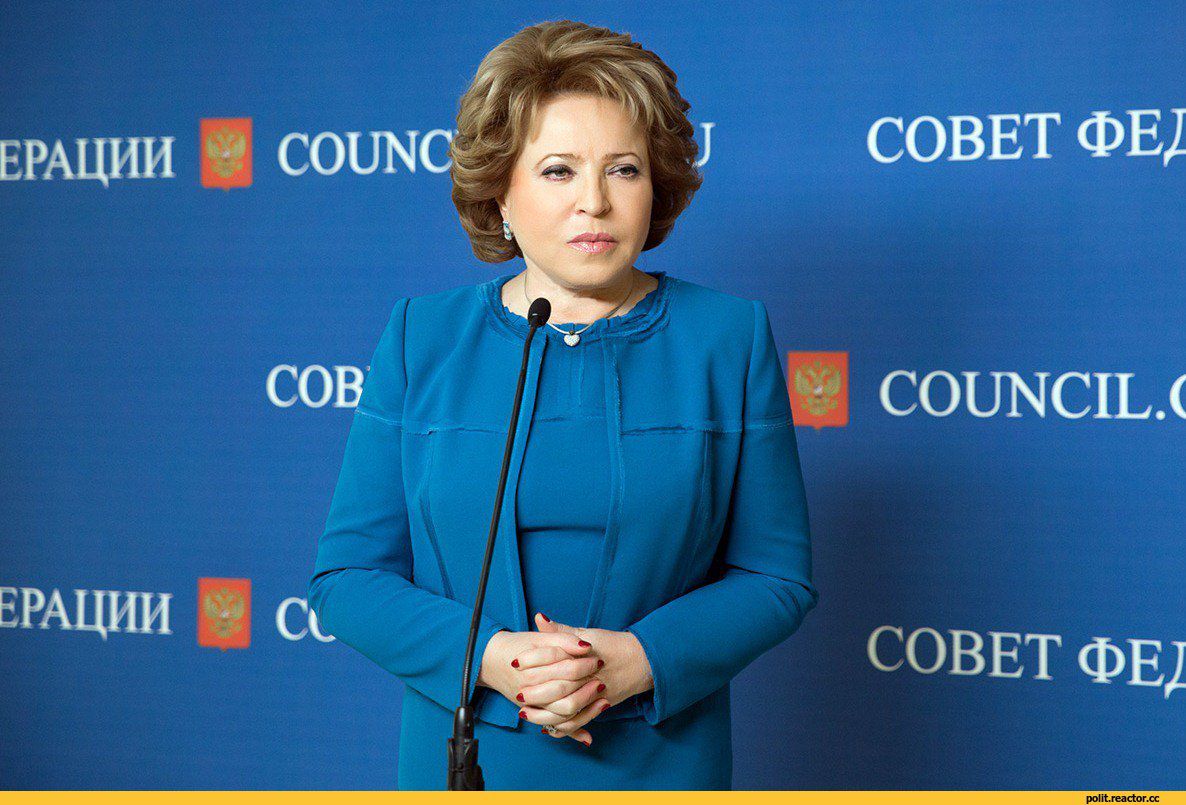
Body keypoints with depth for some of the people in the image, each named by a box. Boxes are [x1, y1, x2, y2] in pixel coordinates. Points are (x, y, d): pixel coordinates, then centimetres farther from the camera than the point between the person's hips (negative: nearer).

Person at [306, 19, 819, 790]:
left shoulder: (730, 338, -2)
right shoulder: (422, 339, 0)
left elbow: (778, 576, -2)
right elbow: (347, 574, -1)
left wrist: (641, 660, -18)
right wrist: (488, 658, -17)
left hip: (665, 762, 0)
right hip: (467, 757, 1)